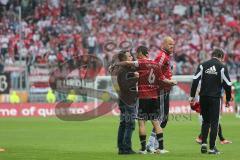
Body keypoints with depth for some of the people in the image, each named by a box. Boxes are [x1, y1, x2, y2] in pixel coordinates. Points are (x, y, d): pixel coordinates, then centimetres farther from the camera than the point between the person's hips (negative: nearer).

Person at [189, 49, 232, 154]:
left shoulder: (203, 65, 6)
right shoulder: (222, 67, 0)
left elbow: (195, 80, 0)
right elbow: (227, 84, 0)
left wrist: (192, 96, 3)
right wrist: (228, 99, 11)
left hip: (203, 97, 3)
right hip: (215, 98, -3)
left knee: (205, 121, 17)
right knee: (214, 123, 2)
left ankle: (203, 143, 5)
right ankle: (212, 148, 0)